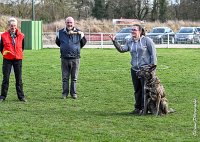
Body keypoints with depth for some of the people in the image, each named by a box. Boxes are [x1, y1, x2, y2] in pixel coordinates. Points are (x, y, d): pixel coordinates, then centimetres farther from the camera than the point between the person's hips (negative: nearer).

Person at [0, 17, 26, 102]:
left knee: (19, 79, 4)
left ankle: (21, 97, 10)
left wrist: (19, 54, 6)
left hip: (18, 60, 1)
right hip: (7, 59, -1)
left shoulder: (21, 36, 2)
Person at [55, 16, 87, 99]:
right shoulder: (60, 33, 4)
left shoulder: (79, 33, 0)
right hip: (64, 58, 1)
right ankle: (65, 93, 10)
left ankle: (73, 93, 13)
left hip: (75, 58, -1)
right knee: (65, 78, 4)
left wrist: (76, 49, 9)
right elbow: (57, 42, 19)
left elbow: (83, 43, 12)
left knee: (74, 78, 5)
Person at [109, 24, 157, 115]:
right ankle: (138, 107, 18)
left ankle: (144, 108, 3)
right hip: (134, 69, 5)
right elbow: (122, 49, 0)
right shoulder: (129, 41, 11)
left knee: (145, 89, -3)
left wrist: (153, 66, -10)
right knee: (137, 90, 10)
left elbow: (153, 53, -4)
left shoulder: (147, 40, -4)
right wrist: (114, 41, -12)